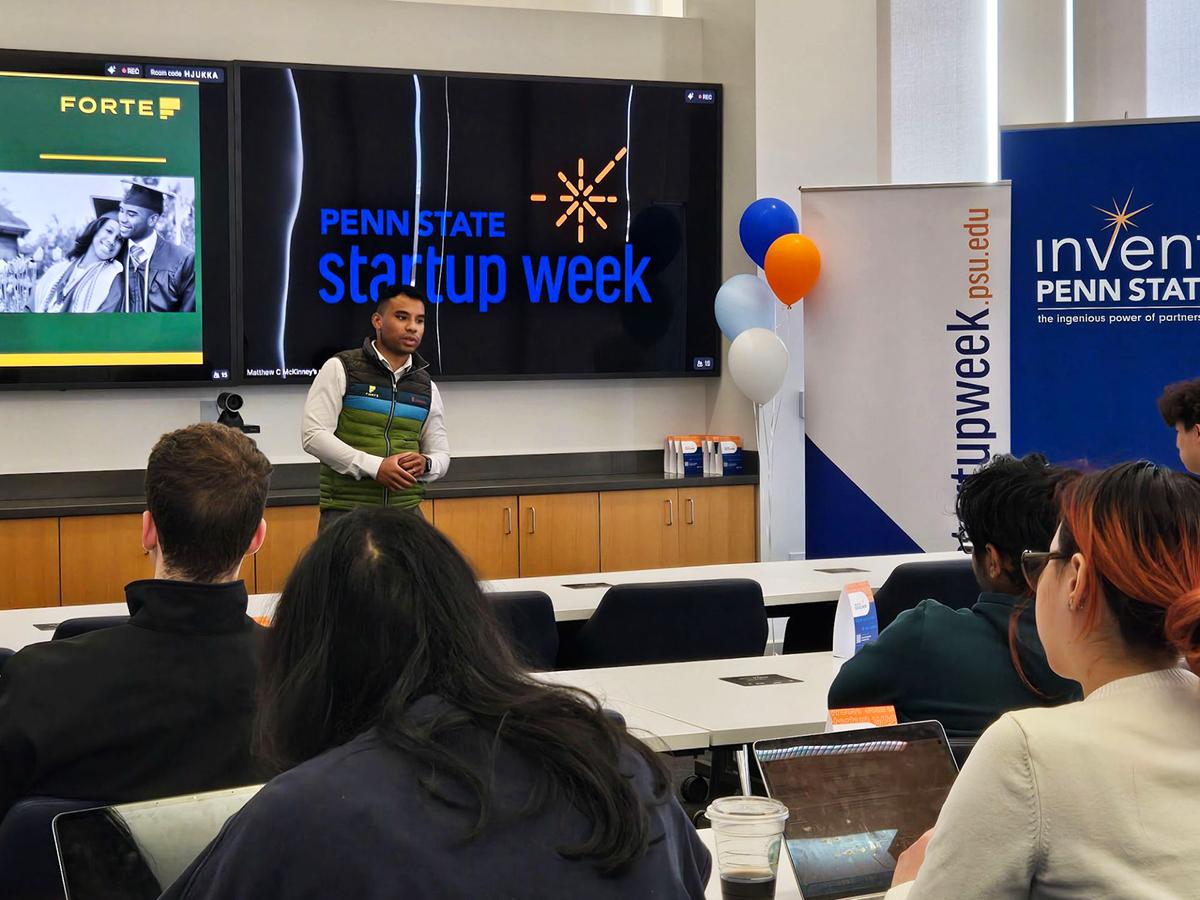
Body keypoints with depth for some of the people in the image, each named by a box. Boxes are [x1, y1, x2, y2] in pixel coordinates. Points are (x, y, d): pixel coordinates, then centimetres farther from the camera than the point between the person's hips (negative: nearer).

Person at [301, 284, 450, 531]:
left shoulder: (426, 387, 13)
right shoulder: (340, 369, -1)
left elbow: (441, 455, 17)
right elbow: (313, 435, -9)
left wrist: (424, 464, -8)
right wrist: (374, 466, -18)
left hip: (406, 512, 4)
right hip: (346, 511, -4)